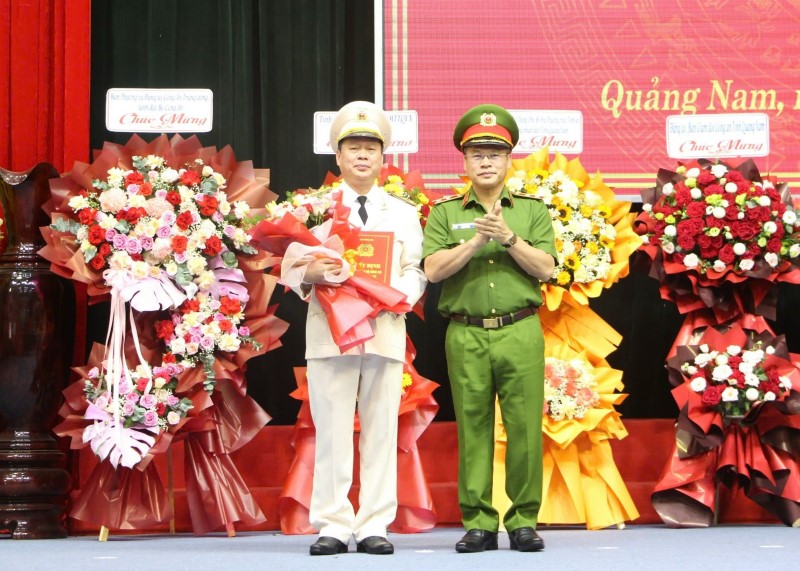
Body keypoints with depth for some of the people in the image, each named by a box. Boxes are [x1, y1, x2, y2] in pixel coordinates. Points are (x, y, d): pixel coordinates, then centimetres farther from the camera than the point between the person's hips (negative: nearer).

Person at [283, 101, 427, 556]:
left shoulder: (403, 212, 16)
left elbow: (416, 269, 9)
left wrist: (402, 294, -12)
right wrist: (310, 274, -18)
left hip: (387, 330, 2)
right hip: (328, 331, -1)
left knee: (382, 430, 0)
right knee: (332, 430, -3)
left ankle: (374, 527, 5)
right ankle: (332, 526, 3)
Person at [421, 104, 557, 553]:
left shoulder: (533, 210, 12)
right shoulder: (445, 213, 11)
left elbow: (546, 268, 0)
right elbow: (433, 269, -2)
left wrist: (508, 236, -11)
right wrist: (476, 240, -12)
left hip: (521, 333, 0)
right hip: (466, 335, 0)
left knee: (525, 427, -3)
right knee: (473, 428, 0)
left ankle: (524, 522, 4)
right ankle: (478, 524, 5)